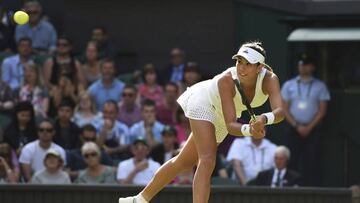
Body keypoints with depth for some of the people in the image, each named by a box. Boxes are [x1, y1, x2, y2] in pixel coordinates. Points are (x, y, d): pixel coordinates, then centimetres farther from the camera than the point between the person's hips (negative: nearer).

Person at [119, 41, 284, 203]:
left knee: (185, 162, 17)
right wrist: (248, 130, -63)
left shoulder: (269, 79, -32)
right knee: (207, 160, -26)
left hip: (220, 119, 6)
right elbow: (231, 125, -43)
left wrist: (265, 118, -67)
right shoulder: (226, 80, -39)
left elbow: (280, 111, -46)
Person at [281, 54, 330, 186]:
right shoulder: (289, 85, 10)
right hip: (293, 129, 1)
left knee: (312, 163, -6)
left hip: (312, 129, -1)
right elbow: (285, 109, 5)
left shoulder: (320, 86, 7)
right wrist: (297, 126, -7)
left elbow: (322, 110, 1)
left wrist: (309, 127, -8)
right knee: (291, 162, -5)